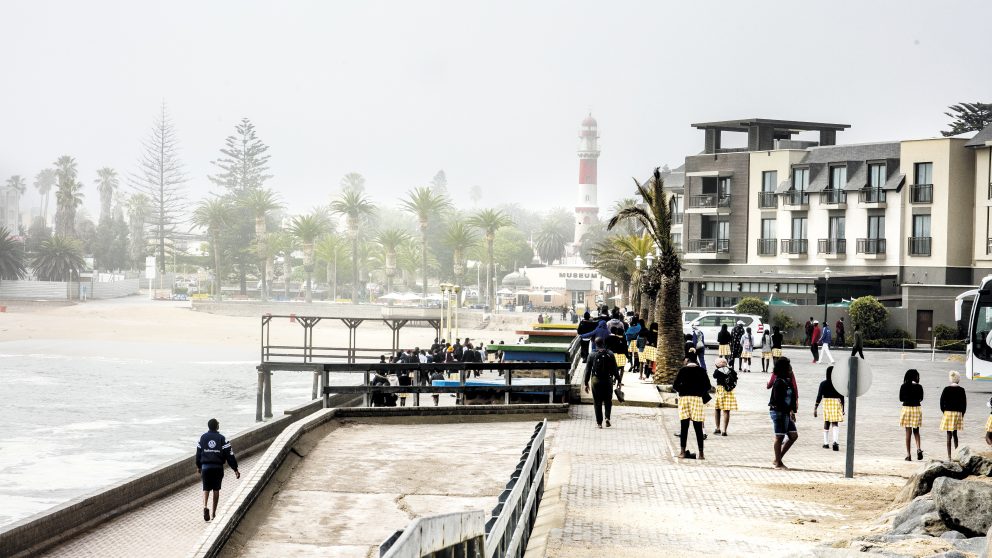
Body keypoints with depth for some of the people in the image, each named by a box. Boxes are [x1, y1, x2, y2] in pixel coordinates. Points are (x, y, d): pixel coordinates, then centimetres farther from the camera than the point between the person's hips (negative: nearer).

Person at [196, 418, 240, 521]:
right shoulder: (222, 438, -4)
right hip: (218, 467, -1)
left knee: (206, 488, 6)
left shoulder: (202, 437, 3)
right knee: (216, 489, 10)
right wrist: (235, 469, -2)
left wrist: (198, 466, 25)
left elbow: (198, 453, 11)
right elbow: (229, 455, -6)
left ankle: (205, 506, -20)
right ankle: (214, 513, 14)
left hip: (206, 466, 1)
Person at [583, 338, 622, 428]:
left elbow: (588, 370, -1)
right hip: (608, 380, 0)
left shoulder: (592, 356, -3)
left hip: (596, 381, 0)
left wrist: (586, 383, 5)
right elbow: (615, 369, 0)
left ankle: (599, 423, 4)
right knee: (608, 401, 14)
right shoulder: (610, 355, -2)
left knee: (597, 402, 5)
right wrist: (619, 380, 9)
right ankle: (607, 417, -5)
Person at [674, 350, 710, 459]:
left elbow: (675, 386, -4)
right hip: (697, 398, 1)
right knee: (698, 428, 4)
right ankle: (701, 453, 4)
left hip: (684, 398, -1)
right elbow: (708, 386, 1)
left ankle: (682, 452, 1)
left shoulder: (683, 370, -1)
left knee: (684, 427, 2)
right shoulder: (701, 371, 3)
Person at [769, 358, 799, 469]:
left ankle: (778, 459, 16)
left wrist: (792, 411, 2)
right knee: (780, 437, -2)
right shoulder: (779, 382, -15)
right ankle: (778, 463, 7)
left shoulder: (788, 381, 12)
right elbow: (778, 400, -21)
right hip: (778, 411, -9)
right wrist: (790, 411, -20)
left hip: (786, 413, 9)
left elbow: (792, 397, 13)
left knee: (794, 435, 10)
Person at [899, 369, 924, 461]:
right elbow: (921, 399, 5)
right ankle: (918, 448, -7)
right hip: (916, 408, 1)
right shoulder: (919, 387, -4)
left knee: (908, 432, 5)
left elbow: (901, 399, 2)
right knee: (916, 431, 16)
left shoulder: (904, 387, -6)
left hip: (906, 408, -1)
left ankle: (908, 454, 3)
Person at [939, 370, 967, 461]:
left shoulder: (946, 389, -4)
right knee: (955, 434, 18)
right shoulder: (961, 390, -1)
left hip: (948, 412, -2)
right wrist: (962, 414, 12)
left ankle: (949, 456, -3)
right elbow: (964, 403, 2)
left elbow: (942, 402, -5)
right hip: (958, 413, 2)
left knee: (949, 435, -1)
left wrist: (944, 411, 8)